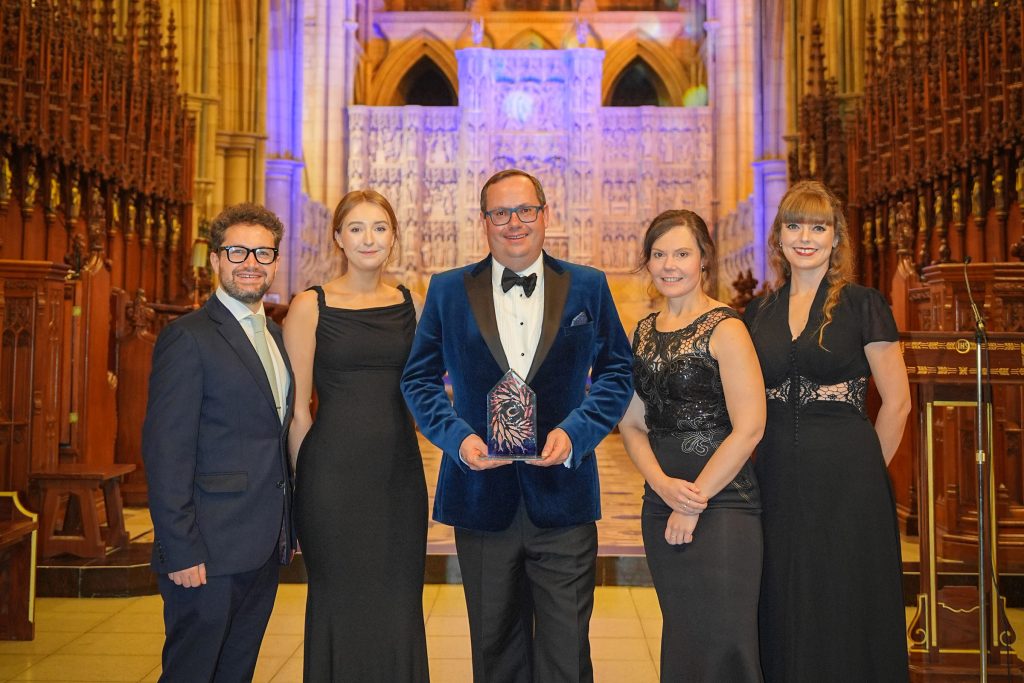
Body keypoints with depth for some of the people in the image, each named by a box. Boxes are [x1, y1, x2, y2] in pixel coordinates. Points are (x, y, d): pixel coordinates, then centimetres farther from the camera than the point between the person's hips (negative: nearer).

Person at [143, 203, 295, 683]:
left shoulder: (276, 336, 14)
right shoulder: (188, 337, -11)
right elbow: (166, 452, -15)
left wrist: (288, 527, 13)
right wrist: (180, 550, -18)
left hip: (266, 548, 7)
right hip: (210, 552, -7)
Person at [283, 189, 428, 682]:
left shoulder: (411, 304, 8)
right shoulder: (310, 306, -3)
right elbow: (298, 409, -3)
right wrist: (305, 483, -4)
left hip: (399, 474, 4)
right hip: (335, 474, -3)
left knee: (399, 605, 11)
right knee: (340, 602, 8)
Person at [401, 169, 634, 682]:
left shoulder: (588, 287, 3)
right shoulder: (448, 290, 4)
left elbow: (616, 372, 4)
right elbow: (419, 379, 5)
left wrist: (574, 432, -11)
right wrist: (458, 437, -11)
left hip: (563, 495, 0)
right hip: (482, 493, 1)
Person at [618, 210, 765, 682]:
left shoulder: (724, 328, -10)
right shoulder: (644, 331, 10)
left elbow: (749, 428, -15)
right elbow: (631, 422, 9)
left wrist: (695, 501, -13)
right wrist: (662, 484, -8)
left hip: (721, 502, -6)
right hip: (660, 502, 6)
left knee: (719, 645, 1)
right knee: (678, 639, 16)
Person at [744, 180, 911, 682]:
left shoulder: (862, 305, -2)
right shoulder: (759, 313, 9)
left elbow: (896, 402, -2)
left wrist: (863, 470, -1)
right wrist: (765, 462, 6)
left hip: (846, 484, -4)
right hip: (777, 482, 4)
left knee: (845, 618, 6)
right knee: (783, 619, 11)